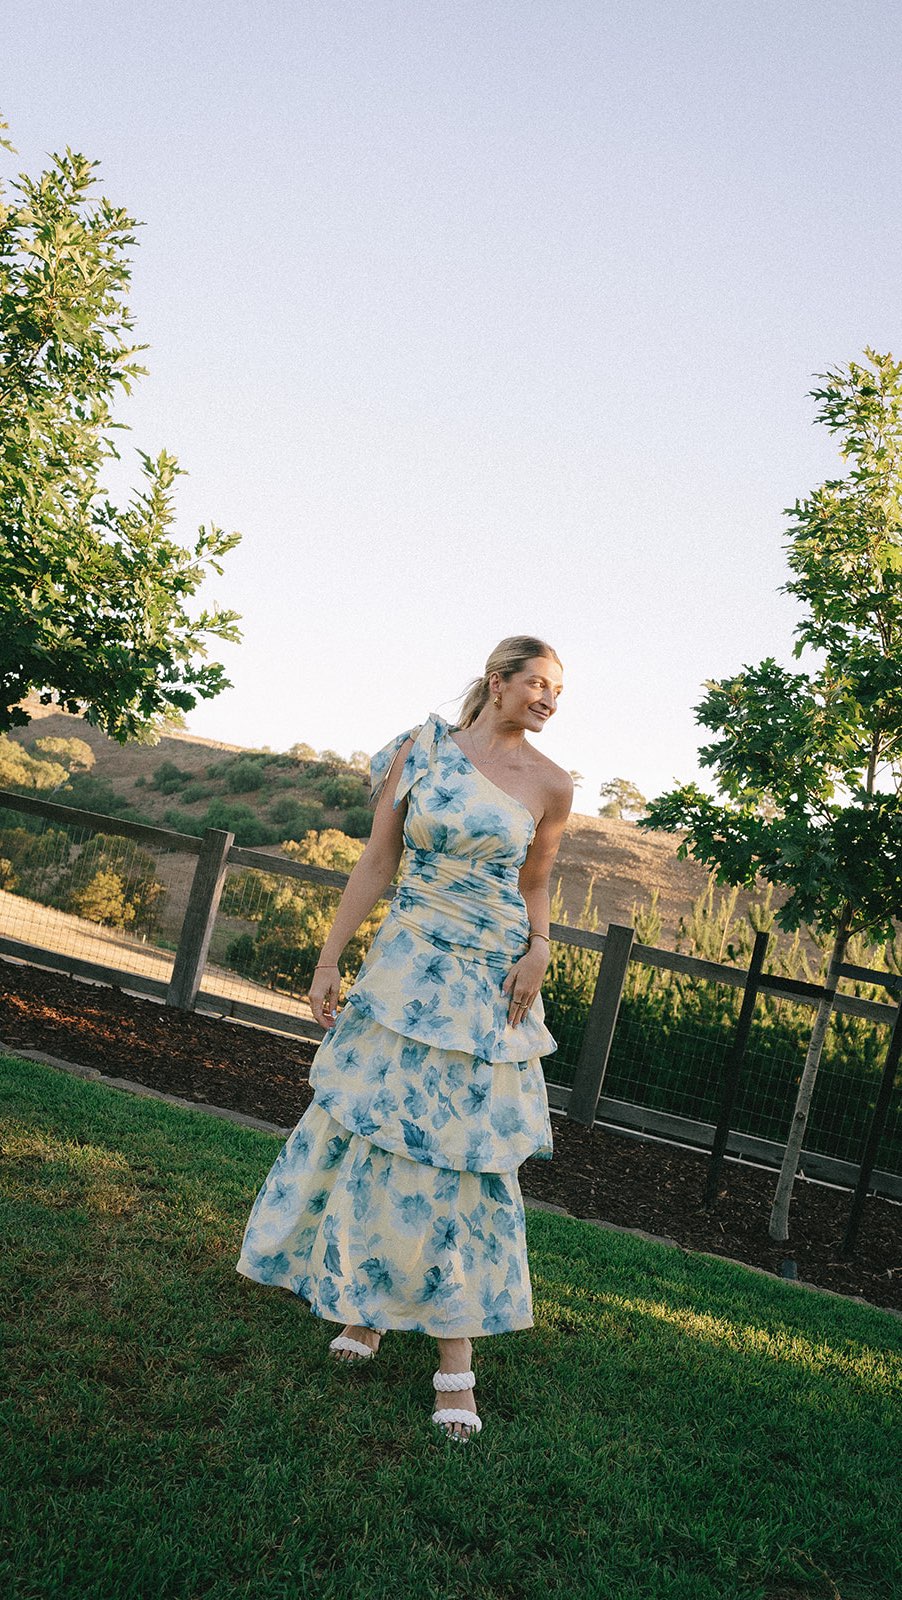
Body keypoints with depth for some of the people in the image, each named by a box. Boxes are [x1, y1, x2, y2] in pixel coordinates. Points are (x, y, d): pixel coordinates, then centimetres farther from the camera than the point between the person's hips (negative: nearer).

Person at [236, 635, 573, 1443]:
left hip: (492, 985, 0)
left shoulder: (550, 784, 1)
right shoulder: (418, 749, -1)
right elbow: (376, 865, 1)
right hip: (406, 968, 0)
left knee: (468, 1152, 1)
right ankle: (364, 1309, 29)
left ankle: (457, 1357, 12)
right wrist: (329, 960, 0)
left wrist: (538, 949, -6)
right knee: (374, 1134, 7)